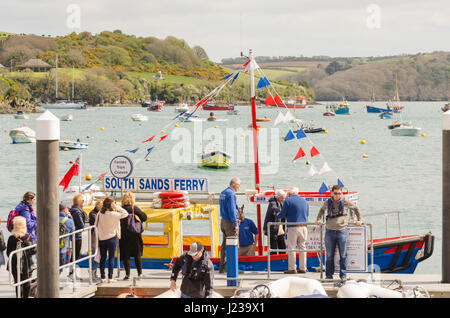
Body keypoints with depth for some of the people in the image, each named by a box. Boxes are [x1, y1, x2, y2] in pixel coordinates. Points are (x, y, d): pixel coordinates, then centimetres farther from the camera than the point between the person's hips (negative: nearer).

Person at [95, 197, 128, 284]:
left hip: (101, 238, 4)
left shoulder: (99, 214, -3)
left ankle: (102, 277, 11)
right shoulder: (113, 214, -16)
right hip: (111, 238, -4)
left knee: (103, 258, 10)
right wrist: (117, 207, -8)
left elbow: (96, 226, 2)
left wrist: (98, 238, 11)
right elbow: (125, 213, -10)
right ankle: (110, 277, 1)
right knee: (111, 258, 4)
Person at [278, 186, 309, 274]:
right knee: (302, 248, 10)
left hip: (293, 227, -5)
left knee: (291, 248, 0)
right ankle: (302, 268, 11)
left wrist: (277, 216, 19)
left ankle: (292, 268, -2)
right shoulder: (304, 201, 12)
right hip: (304, 227, 5)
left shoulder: (288, 201, -5)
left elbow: (282, 215, -3)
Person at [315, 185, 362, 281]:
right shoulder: (327, 203, 6)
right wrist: (318, 219, 21)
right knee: (329, 255, 5)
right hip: (330, 231, 2)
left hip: (342, 231, -2)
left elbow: (356, 208, 18)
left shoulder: (346, 202, 1)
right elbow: (322, 210, 28)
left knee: (343, 255, 1)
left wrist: (359, 220, 18)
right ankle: (329, 275, 12)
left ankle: (343, 275, 7)